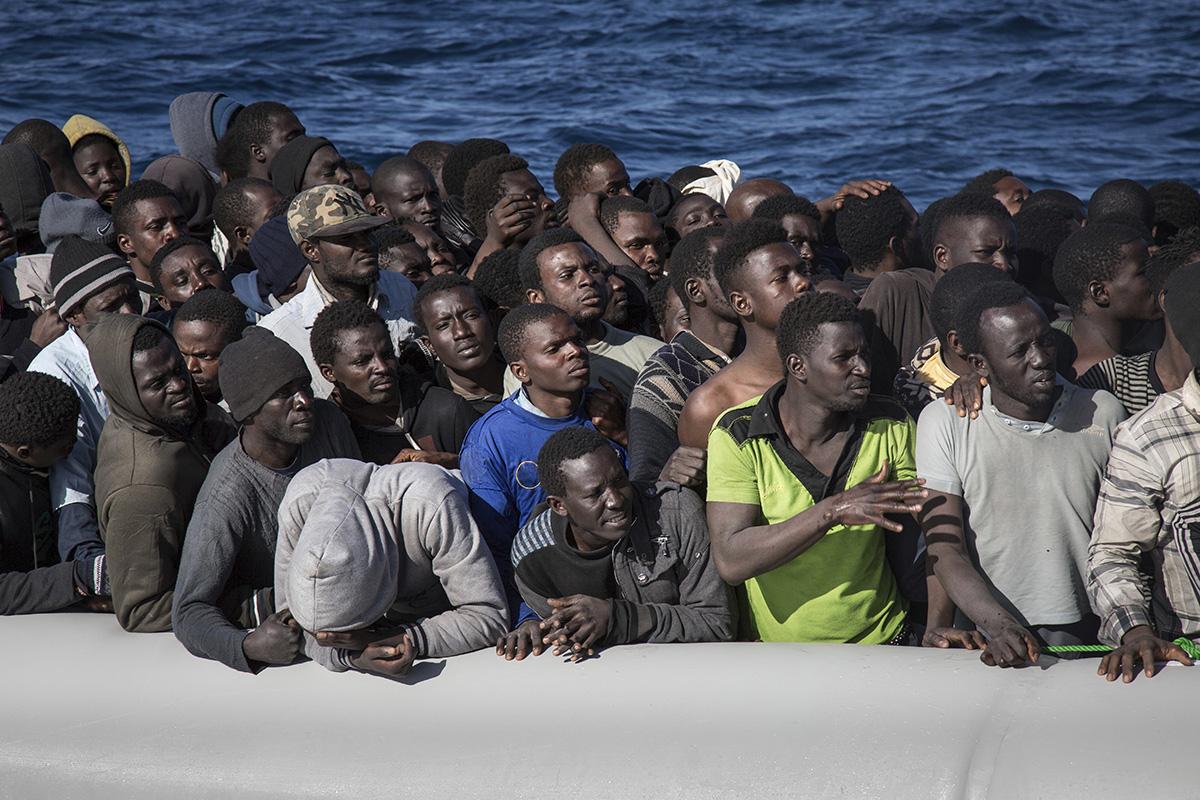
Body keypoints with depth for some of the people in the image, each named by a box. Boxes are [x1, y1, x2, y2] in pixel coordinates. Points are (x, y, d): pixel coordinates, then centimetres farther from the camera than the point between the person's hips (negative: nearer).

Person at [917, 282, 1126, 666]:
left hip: (1086, 633, 1)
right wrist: (1000, 626, -19)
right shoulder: (943, 422, 1)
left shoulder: (1103, 414, 7)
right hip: (984, 639, -1)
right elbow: (945, 550, -4)